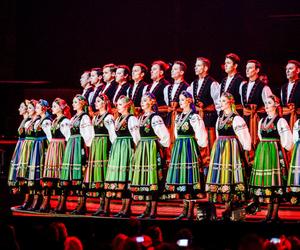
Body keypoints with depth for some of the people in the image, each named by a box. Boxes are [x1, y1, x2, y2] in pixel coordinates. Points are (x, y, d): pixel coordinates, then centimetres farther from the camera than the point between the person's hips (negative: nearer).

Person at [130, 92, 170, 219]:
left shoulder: (155, 118, -11)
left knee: (152, 178, -7)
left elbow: (165, 135, -17)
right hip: (141, 149, 8)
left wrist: (159, 144, -5)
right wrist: (141, 145, 16)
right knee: (144, 178, 8)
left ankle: (153, 210, -5)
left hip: (152, 150, -8)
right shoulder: (141, 118, 13)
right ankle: (148, 208, 15)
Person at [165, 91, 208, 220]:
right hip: (178, 147, 8)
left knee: (189, 178, -8)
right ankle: (185, 210, 12)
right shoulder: (179, 116, 15)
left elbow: (199, 135, -10)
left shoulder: (194, 116, -7)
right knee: (181, 178, 7)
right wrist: (179, 145, 14)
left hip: (189, 147, -8)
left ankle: (190, 212, -7)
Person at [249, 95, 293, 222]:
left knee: (275, 181, -5)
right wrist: (264, 149, 16)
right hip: (262, 152, 7)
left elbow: (287, 140, -9)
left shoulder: (280, 121, -6)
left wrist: (274, 147, -5)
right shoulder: (262, 121, 14)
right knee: (265, 182, 6)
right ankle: (269, 213, 12)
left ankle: (274, 214, -2)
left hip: (274, 152, -7)